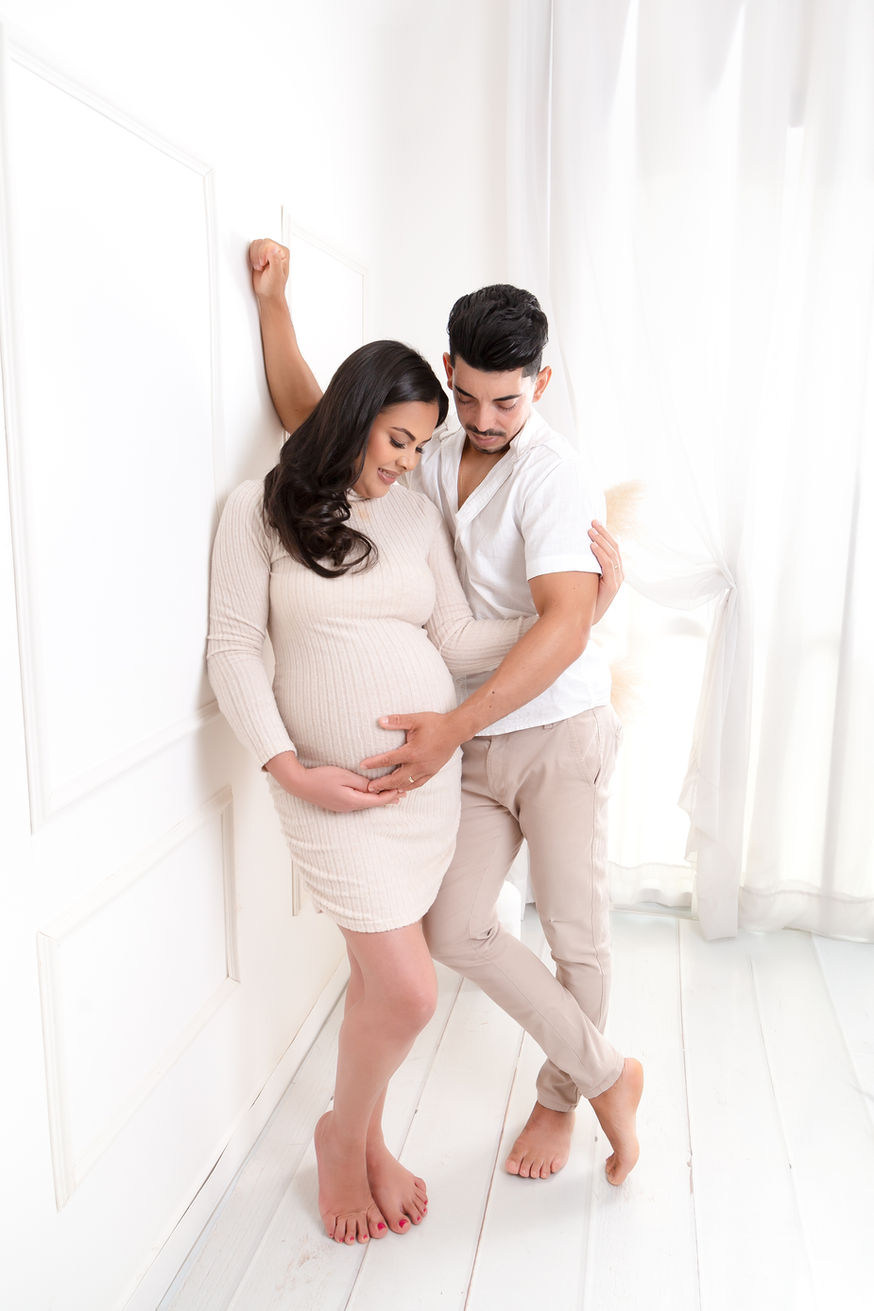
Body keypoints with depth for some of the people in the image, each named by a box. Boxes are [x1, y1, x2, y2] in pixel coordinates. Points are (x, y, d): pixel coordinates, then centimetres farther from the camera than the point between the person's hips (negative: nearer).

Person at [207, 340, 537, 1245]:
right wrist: (290, 770, -15)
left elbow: (460, 643, 4)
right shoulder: (262, 508, -4)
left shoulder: (418, 515, 7)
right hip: (330, 785, -4)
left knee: (378, 972, 13)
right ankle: (342, 1138, 26)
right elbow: (232, 651, -6)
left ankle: (368, 1140, 39)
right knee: (407, 991, -6)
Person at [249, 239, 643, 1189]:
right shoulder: (430, 454, 4)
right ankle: (607, 1075, 19)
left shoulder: (551, 474, -16)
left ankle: (559, 1097, 34)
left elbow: (564, 627, -28)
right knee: (454, 930, -1)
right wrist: (272, 300, 1)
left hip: (559, 733, -5)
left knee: (575, 935, 6)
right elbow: (306, 413, 12)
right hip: (473, 743, 5)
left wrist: (451, 727, -33)